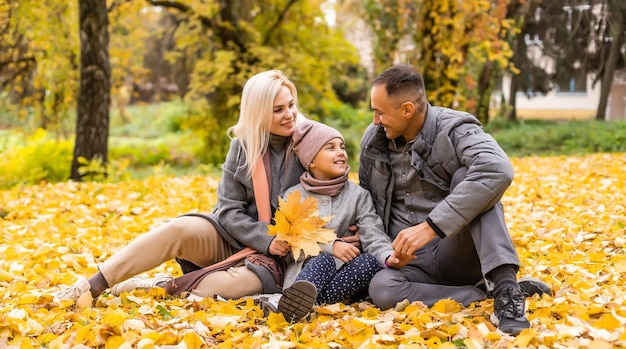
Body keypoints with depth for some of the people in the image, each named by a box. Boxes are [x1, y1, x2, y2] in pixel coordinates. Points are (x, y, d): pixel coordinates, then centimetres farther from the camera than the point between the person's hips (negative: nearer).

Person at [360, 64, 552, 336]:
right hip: (410, 263, 4)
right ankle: (487, 292, -18)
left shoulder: (454, 130, -12)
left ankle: (505, 288, -33)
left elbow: (498, 171, -35)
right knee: (381, 289, -32)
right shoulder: (373, 138, 5)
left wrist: (431, 226, -39)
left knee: (466, 175, -28)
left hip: (458, 255, -3)